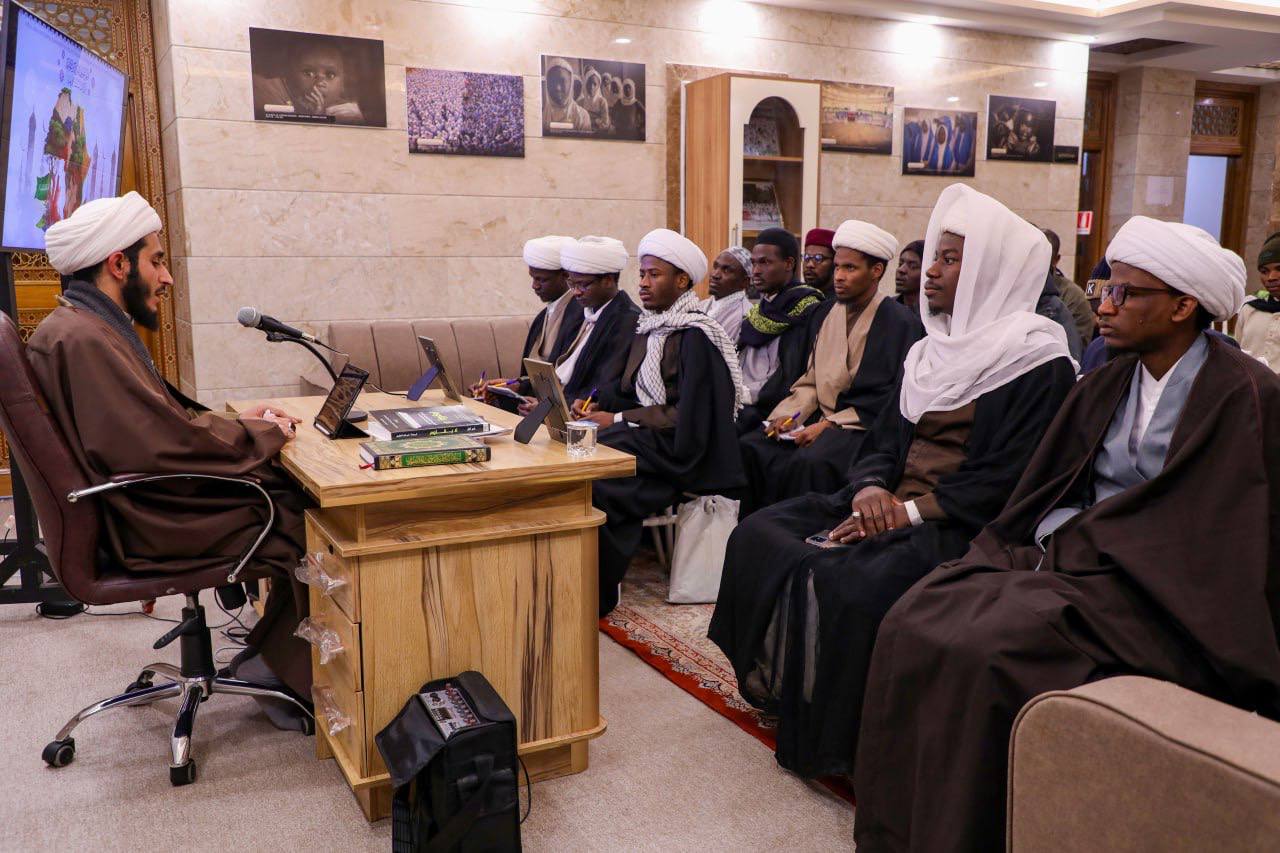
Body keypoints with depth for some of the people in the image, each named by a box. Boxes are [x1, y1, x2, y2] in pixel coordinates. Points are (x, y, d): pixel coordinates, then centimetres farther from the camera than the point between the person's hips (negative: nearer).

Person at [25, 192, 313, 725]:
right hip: (147, 526, -10)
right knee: (309, 523, -10)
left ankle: (269, 654, 8)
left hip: (142, 503, 10)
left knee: (296, 495, 2)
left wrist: (235, 422, 6)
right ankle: (282, 673, 5)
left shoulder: (92, 326, 14)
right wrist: (264, 435, -12)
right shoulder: (82, 340, -20)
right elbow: (170, 446, -26)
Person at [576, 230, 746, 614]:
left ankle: (597, 595, -11)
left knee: (590, 479, -26)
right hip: (646, 436, 8)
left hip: (677, 450, -8)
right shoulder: (647, 330, 15)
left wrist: (618, 420, -14)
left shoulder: (695, 337, -12)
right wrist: (599, 408, -1)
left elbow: (688, 416, -17)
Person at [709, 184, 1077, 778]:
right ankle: (785, 695, 5)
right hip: (891, 505, 8)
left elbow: (1007, 478, -14)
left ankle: (844, 742, -11)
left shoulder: (1038, 363, -7)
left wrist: (911, 512, -19)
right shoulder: (934, 349, 17)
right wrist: (871, 487, -7)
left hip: (961, 526, -8)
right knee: (759, 534, -7)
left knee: (856, 582, -33)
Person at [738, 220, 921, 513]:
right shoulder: (831, 314, 15)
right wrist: (789, 414, -4)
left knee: (809, 463, -34)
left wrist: (829, 424, -16)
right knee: (750, 449, -15)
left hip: (863, 424, -6)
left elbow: (894, 401, -11)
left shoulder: (901, 323, -5)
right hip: (821, 417, 6)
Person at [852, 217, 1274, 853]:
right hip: (1066, 551, 7)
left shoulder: (1247, 396, -7)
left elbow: (1239, 533, -11)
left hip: (1151, 589, -6)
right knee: (911, 625, -15)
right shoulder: (1104, 387, 13)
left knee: (986, 652, -29)